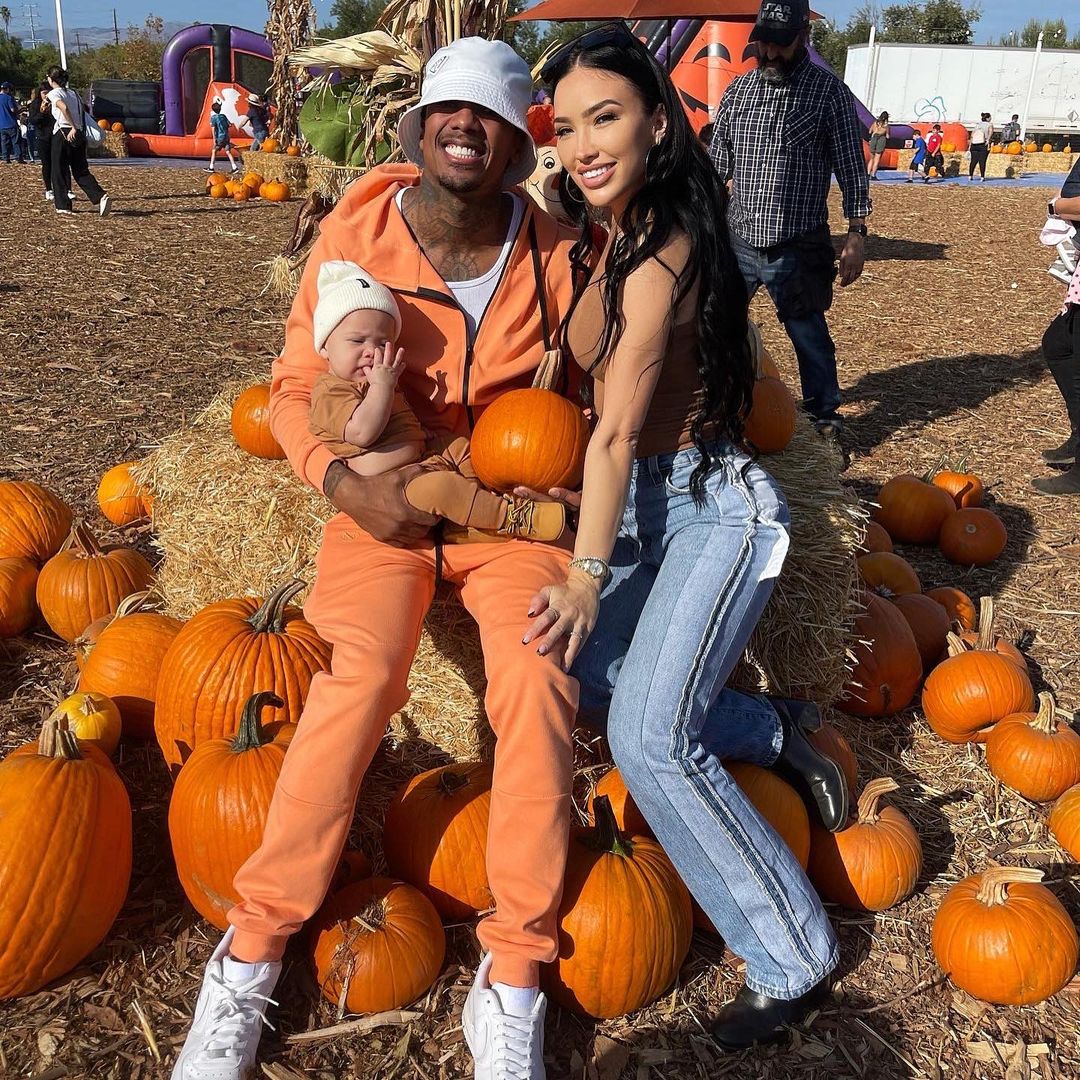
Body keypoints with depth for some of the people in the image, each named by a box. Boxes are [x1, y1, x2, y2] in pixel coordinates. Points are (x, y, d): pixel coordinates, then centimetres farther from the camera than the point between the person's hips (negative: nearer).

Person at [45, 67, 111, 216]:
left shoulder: (54, 93, -4)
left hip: (63, 133, -6)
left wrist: (73, 128, -25)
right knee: (81, 171, 7)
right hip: (78, 135, 6)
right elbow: (82, 111, 14)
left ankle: (63, 206, 8)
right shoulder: (73, 93, 15)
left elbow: (64, 107, -22)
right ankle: (101, 197, -16)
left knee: (59, 172, 6)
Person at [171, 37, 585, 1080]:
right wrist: (343, 481, -18)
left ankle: (511, 985, -8)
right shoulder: (354, 235, -7)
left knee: (538, 680, -23)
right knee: (359, 673, -25)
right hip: (382, 500, 0)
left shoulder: (555, 255, -5)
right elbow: (295, 388, 0)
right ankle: (249, 957, -7)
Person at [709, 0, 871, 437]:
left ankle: (825, 418, 21)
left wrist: (855, 236, -7)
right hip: (736, 242, 4)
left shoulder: (830, 93, -3)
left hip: (797, 249, -3)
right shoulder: (738, 90, 7)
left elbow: (851, 171, -2)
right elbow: (717, 164, 13)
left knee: (810, 337, 4)